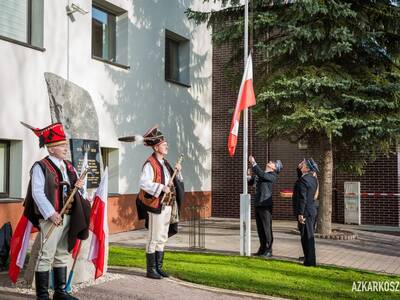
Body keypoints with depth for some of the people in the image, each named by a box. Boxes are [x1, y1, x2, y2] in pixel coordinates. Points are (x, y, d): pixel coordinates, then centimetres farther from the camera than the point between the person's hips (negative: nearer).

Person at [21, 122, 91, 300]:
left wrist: (78, 186, -4)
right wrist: (51, 214, -21)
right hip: (51, 218, -7)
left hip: (68, 216, 7)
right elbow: (37, 193, -16)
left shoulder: (69, 167, 14)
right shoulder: (40, 167, -8)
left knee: (63, 254, 14)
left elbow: (74, 191, 20)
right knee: (46, 255, -3)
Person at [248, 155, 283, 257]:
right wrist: (248, 177, 2)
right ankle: (262, 249, 21)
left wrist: (254, 163, -21)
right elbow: (250, 182, 25)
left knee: (267, 228, -3)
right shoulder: (259, 174, 18)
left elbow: (262, 175, -24)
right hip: (257, 204, 8)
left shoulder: (273, 176, -6)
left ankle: (268, 250, 4)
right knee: (260, 229, 12)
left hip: (265, 205, -8)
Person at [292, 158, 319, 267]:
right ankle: (309, 258, 32)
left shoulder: (303, 180, -19)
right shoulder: (313, 178, 9)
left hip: (305, 212, -9)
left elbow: (302, 198, -22)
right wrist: (299, 168, 13)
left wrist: (300, 214, -20)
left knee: (307, 237, -3)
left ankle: (310, 261, 1)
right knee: (309, 236, 19)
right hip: (312, 211, 9)